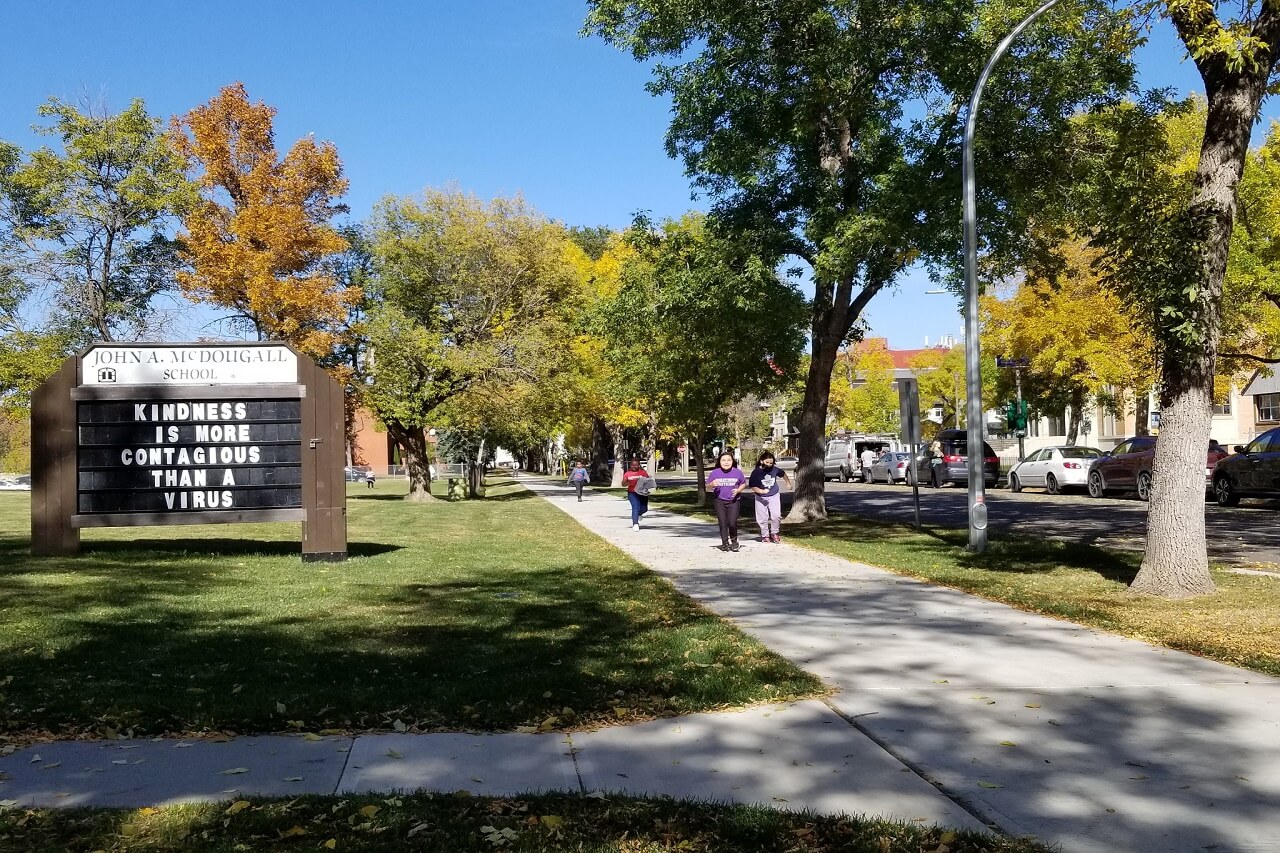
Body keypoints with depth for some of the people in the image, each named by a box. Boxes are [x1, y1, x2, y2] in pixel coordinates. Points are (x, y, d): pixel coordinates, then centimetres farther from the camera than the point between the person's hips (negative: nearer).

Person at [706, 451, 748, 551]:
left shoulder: (737, 472, -2)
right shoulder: (715, 473, -2)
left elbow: (743, 484, 11)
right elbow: (708, 488, 5)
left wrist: (738, 490, -8)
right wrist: (712, 484, -18)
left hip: (733, 501, -1)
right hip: (720, 501, 1)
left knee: (732, 523, -10)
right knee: (722, 523, 2)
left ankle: (734, 540, 16)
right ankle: (725, 543, 16)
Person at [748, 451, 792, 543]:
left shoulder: (775, 469, -6)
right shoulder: (756, 472, -14)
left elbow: (783, 474, 15)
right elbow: (752, 486, -13)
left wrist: (788, 483, 27)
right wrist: (761, 491, -28)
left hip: (774, 495, 1)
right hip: (761, 498, -1)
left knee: (776, 515, -11)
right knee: (762, 518, 1)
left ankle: (774, 533, 10)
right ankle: (765, 536, 19)